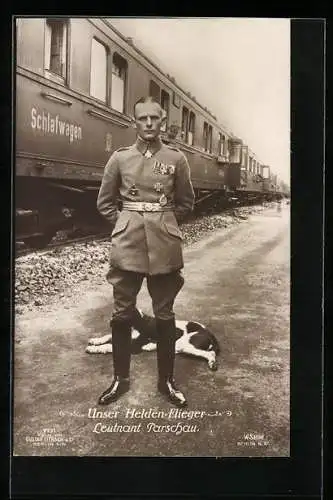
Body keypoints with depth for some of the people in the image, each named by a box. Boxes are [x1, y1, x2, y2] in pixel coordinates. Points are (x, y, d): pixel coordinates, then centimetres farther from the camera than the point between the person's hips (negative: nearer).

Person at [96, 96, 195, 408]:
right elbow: (105, 202, 11)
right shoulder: (120, 157, 3)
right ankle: (120, 378, 23)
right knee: (122, 313, 6)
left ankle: (166, 380, 22)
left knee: (164, 314, 7)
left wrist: (163, 225, 9)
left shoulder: (176, 158, 2)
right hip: (127, 244, 1)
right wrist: (126, 225, 6)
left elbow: (186, 203, 12)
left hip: (165, 246, 0)